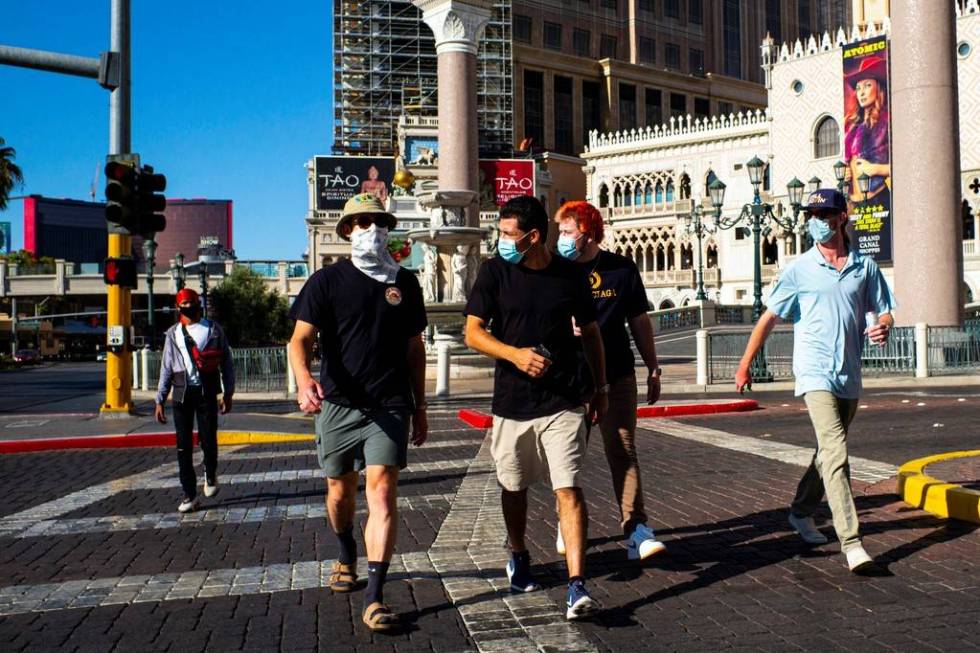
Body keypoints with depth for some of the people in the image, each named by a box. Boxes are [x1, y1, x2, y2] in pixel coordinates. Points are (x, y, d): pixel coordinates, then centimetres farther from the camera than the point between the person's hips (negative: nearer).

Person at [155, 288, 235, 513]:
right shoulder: (173, 334, 12)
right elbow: (166, 368, 12)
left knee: (208, 440, -4)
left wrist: (228, 393, 1)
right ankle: (190, 495, 9)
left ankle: (210, 474, 28)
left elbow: (226, 362, 6)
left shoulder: (213, 329, 6)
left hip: (206, 392, -2)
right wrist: (160, 400, 7)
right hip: (182, 394, 2)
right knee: (184, 446, 1)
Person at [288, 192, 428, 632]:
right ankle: (347, 557, 44)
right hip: (338, 403, 0)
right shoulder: (327, 281, 1)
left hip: (389, 406, 0)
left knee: (382, 491, -11)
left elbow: (415, 349, 15)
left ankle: (374, 596, -8)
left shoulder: (404, 283, 9)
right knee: (340, 490, 14)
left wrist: (419, 406, 15)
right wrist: (304, 378, -28)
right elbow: (300, 339, -7)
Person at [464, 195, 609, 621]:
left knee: (569, 490, -10)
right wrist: (515, 354, -21)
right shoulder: (495, 271, -2)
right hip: (512, 400, 1)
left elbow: (590, 332, 12)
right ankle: (518, 558, 40)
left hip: (564, 401, -1)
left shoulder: (570, 274, 0)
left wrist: (600, 387, 12)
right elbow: (473, 332, -4)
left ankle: (577, 586, -8)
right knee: (514, 487, 16)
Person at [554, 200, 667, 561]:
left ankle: (636, 530, -4)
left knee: (623, 452, -4)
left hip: (618, 377, 0)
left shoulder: (622, 269, 4)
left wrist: (653, 369, 11)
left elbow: (639, 321, 11)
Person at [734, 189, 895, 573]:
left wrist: (883, 327, -11)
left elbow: (884, 312, 14)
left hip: (850, 376, 4)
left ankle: (802, 513, 37)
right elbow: (769, 318, 4)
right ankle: (851, 542, -18)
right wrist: (745, 366, 6)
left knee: (829, 453, 17)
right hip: (816, 373, -4)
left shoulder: (864, 266, 7)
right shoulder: (800, 269, -1)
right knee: (835, 453, -17)